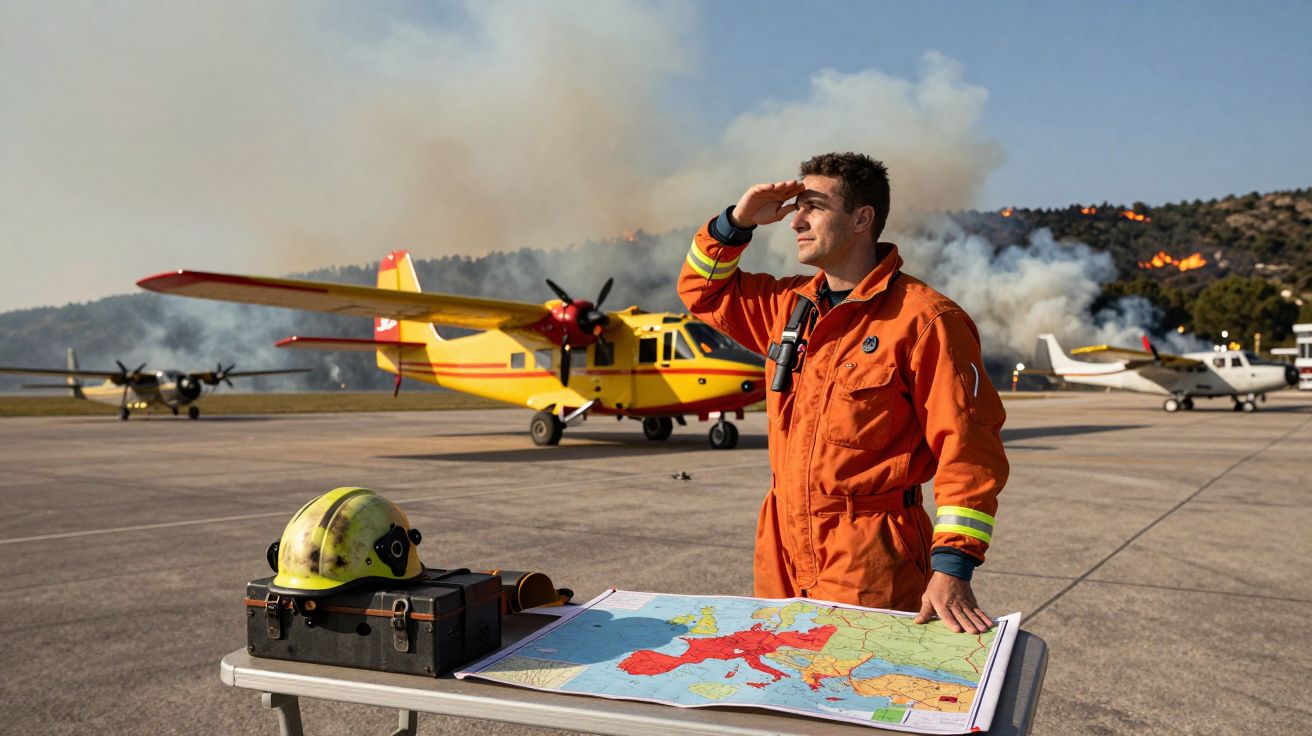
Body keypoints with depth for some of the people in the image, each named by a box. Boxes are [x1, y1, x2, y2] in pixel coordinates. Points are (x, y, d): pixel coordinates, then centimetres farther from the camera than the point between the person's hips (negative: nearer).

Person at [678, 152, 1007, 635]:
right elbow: (703, 290, 23)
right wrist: (737, 222, 5)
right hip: (781, 549, 7)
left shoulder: (924, 319, -13)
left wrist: (951, 570, -23)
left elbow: (968, 448, -16)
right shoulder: (790, 304, 8)